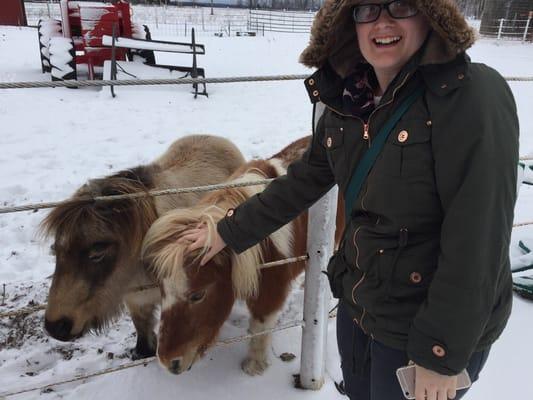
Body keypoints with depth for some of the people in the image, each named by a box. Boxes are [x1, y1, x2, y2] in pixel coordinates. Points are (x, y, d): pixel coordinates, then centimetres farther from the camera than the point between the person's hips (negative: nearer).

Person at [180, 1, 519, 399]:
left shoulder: (475, 96, -22)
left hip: (431, 327, -5)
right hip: (357, 304, 6)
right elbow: (306, 180, 9)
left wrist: (442, 354, -18)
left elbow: (478, 238, -23)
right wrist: (230, 230, 12)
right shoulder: (347, 99, -2)